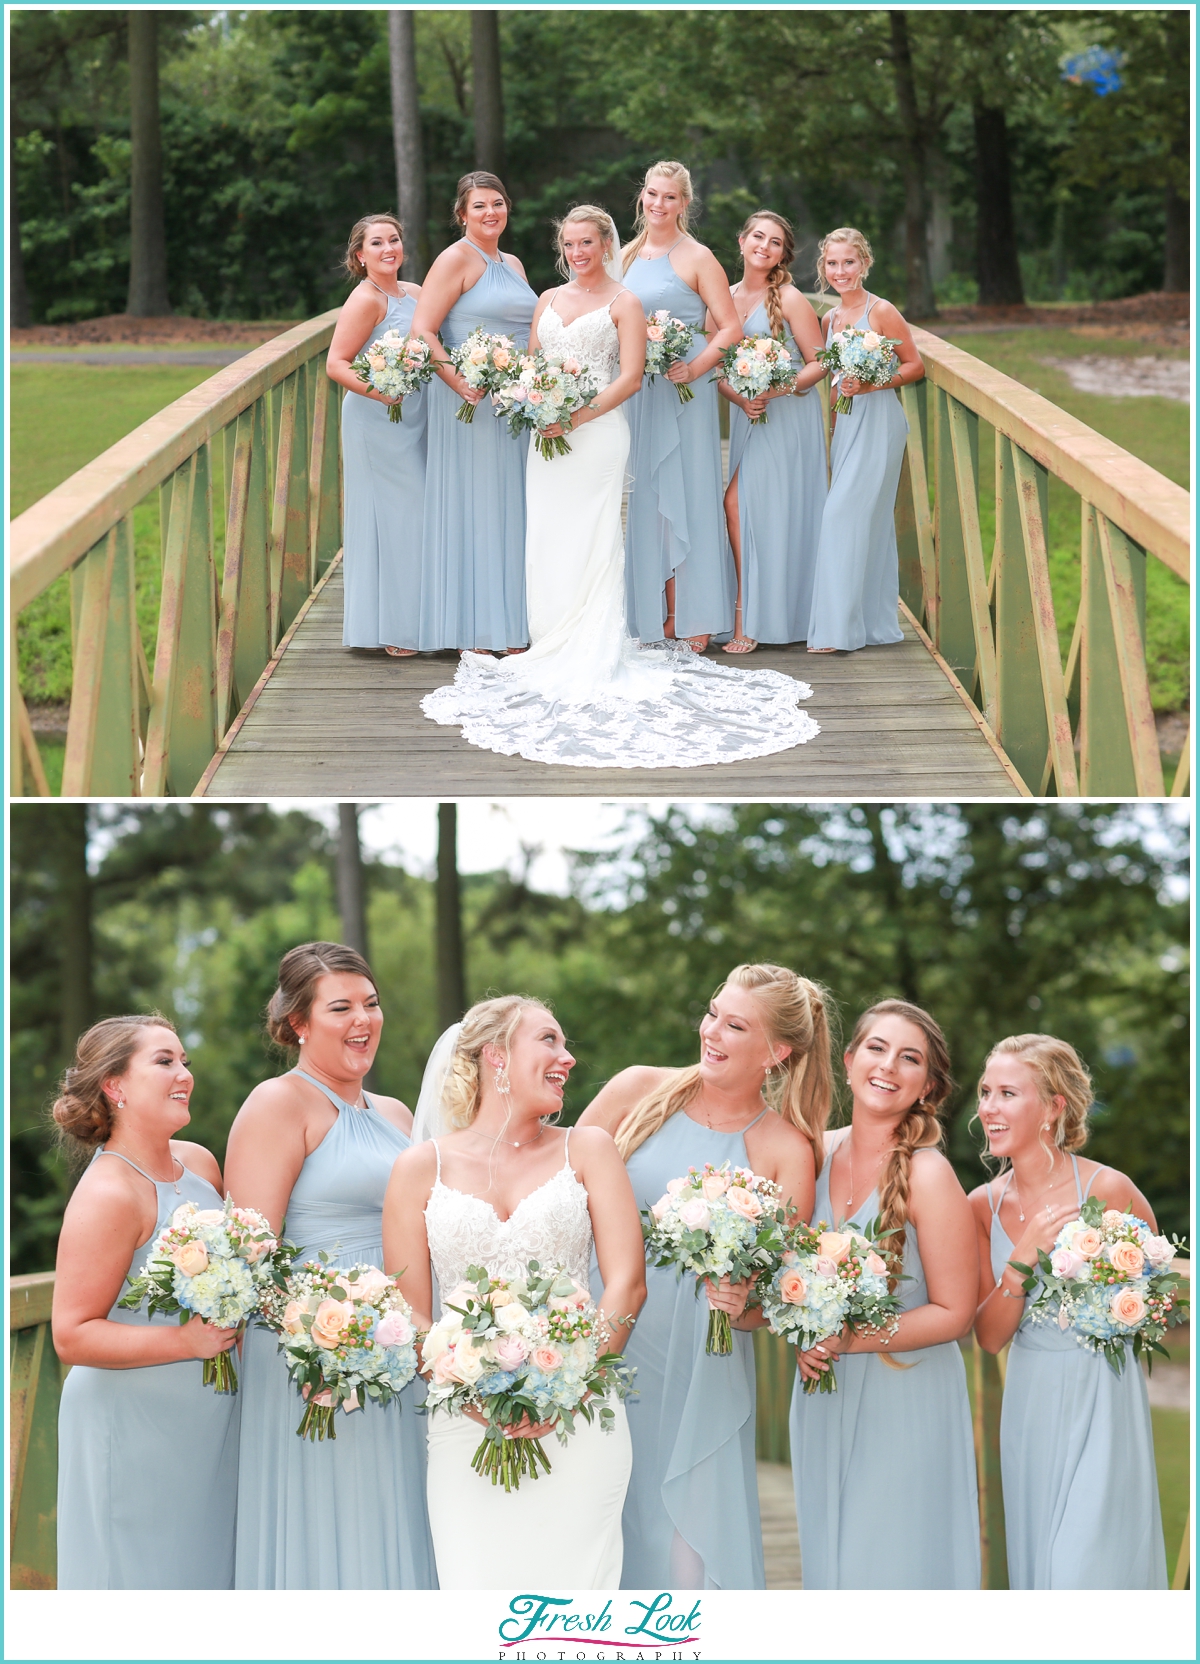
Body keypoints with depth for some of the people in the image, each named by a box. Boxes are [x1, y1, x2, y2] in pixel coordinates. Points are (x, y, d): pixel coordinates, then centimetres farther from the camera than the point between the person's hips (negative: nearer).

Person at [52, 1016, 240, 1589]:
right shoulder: (107, 1194, -18)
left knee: (207, 1572, 12)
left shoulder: (198, 1163, 6)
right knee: (142, 1580, -1)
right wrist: (185, 1341, -25)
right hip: (133, 1429, -8)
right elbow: (72, 1336, -20)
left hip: (210, 1423, 8)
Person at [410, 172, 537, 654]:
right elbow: (422, 331, -14)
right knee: (475, 506, -5)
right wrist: (459, 382, -24)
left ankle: (511, 625, 15)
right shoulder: (457, 259, -7)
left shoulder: (512, 264, 17)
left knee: (512, 511, 9)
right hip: (471, 401, -8)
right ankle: (474, 632, -1)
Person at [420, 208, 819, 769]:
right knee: (546, 540, 4)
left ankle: (593, 660, -3)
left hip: (596, 434, -5)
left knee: (591, 544, -6)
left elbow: (629, 377, -8)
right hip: (549, 434, 5)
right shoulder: (549, 300, 16)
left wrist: (576, 417, -17)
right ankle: (552, 653, 11)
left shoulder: (623, 304, 0)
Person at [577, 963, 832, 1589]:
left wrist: (743, 1306, -19)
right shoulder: (639, 1091, 2)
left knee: (690, 1555, -5)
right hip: (600, 1347, 1)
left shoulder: (787, 1151, 1)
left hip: (697, 1372, -1)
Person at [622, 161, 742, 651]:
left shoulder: (697, 258, -4)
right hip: (635, 390, 6)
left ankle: (691, 618, -1)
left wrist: (694, 368, -19)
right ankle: (654, 616, 10)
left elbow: (731, 328, -8)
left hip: (681, 390, -6)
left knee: (683, 496, -4)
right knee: (645, 499, 5)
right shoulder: (628, 256, 13)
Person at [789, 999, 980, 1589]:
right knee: (832, 1558, 12)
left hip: (906, 1397, -5)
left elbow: (952, 1313, -12)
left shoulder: (928, 1175, -15)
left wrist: (849, 1340, -16)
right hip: (823, 1397, 5)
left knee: (894, 1567, 0)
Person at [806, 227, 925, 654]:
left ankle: (839, 629, -10)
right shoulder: (830, 319, 13)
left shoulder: (881, 311, -8)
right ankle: (876, 625, 13)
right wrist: (833, 423, 16)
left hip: (878, 423, -7)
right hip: (846, 426, 7)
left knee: (845, 516, -12)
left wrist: (869, 385, -17)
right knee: (872, 523, 9)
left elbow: (915, 366, -6)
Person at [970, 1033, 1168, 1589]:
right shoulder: (985, 1205, -1)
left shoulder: (1107, 1189, -14)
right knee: (1036, 1563, 13)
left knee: (1089, 1566, -6)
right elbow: (989, 1336, -3)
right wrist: (1023, 1257, -18)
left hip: (1101, 1396, -5)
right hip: (1029, 1403, 5)